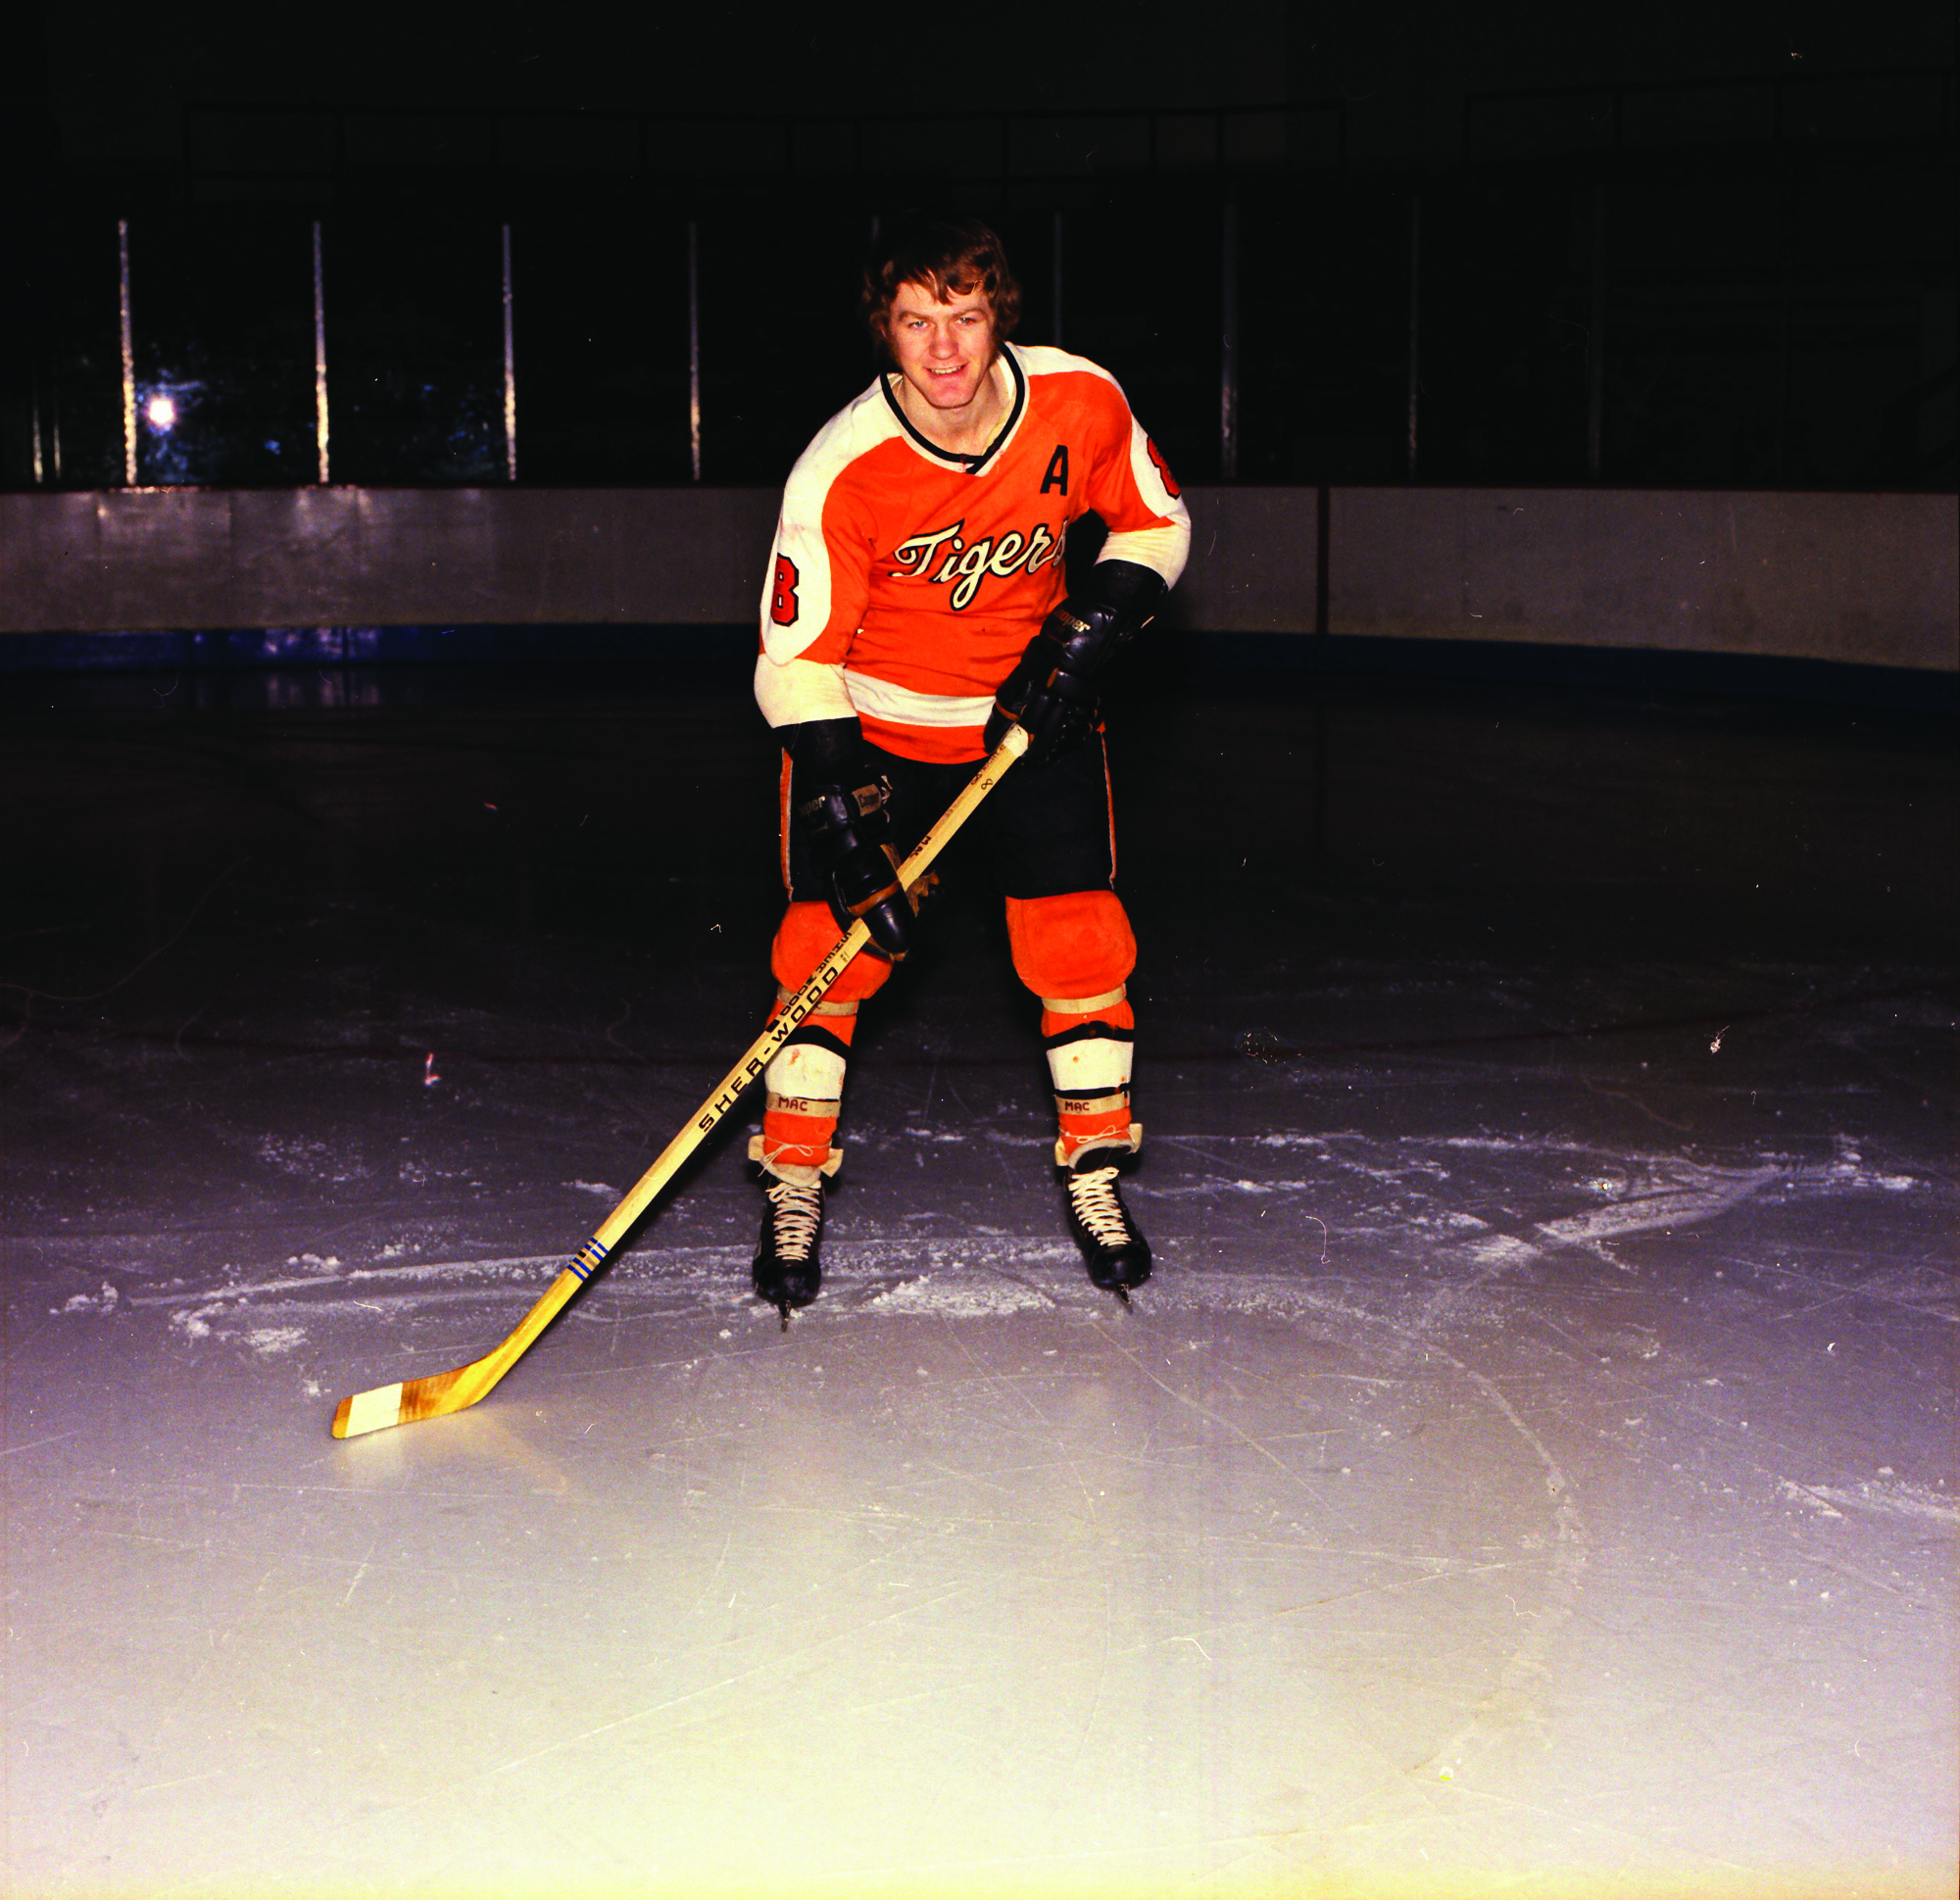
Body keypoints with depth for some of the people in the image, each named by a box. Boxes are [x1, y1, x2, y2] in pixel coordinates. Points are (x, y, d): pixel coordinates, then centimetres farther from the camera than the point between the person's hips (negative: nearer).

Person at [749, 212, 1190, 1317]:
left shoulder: (1081, 404, -18)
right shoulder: (840, 469, -26)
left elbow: (1157, 523, 2)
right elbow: (796, 659, -20)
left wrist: (1093, 628, -14)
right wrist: (845, 823, -26)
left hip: (1034, 709, 2)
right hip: (872, 720, -2)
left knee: (1080, 936, -2)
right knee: (831, 940, -8)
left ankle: (1095, 1175, 16)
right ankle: (796, 1184, 10)